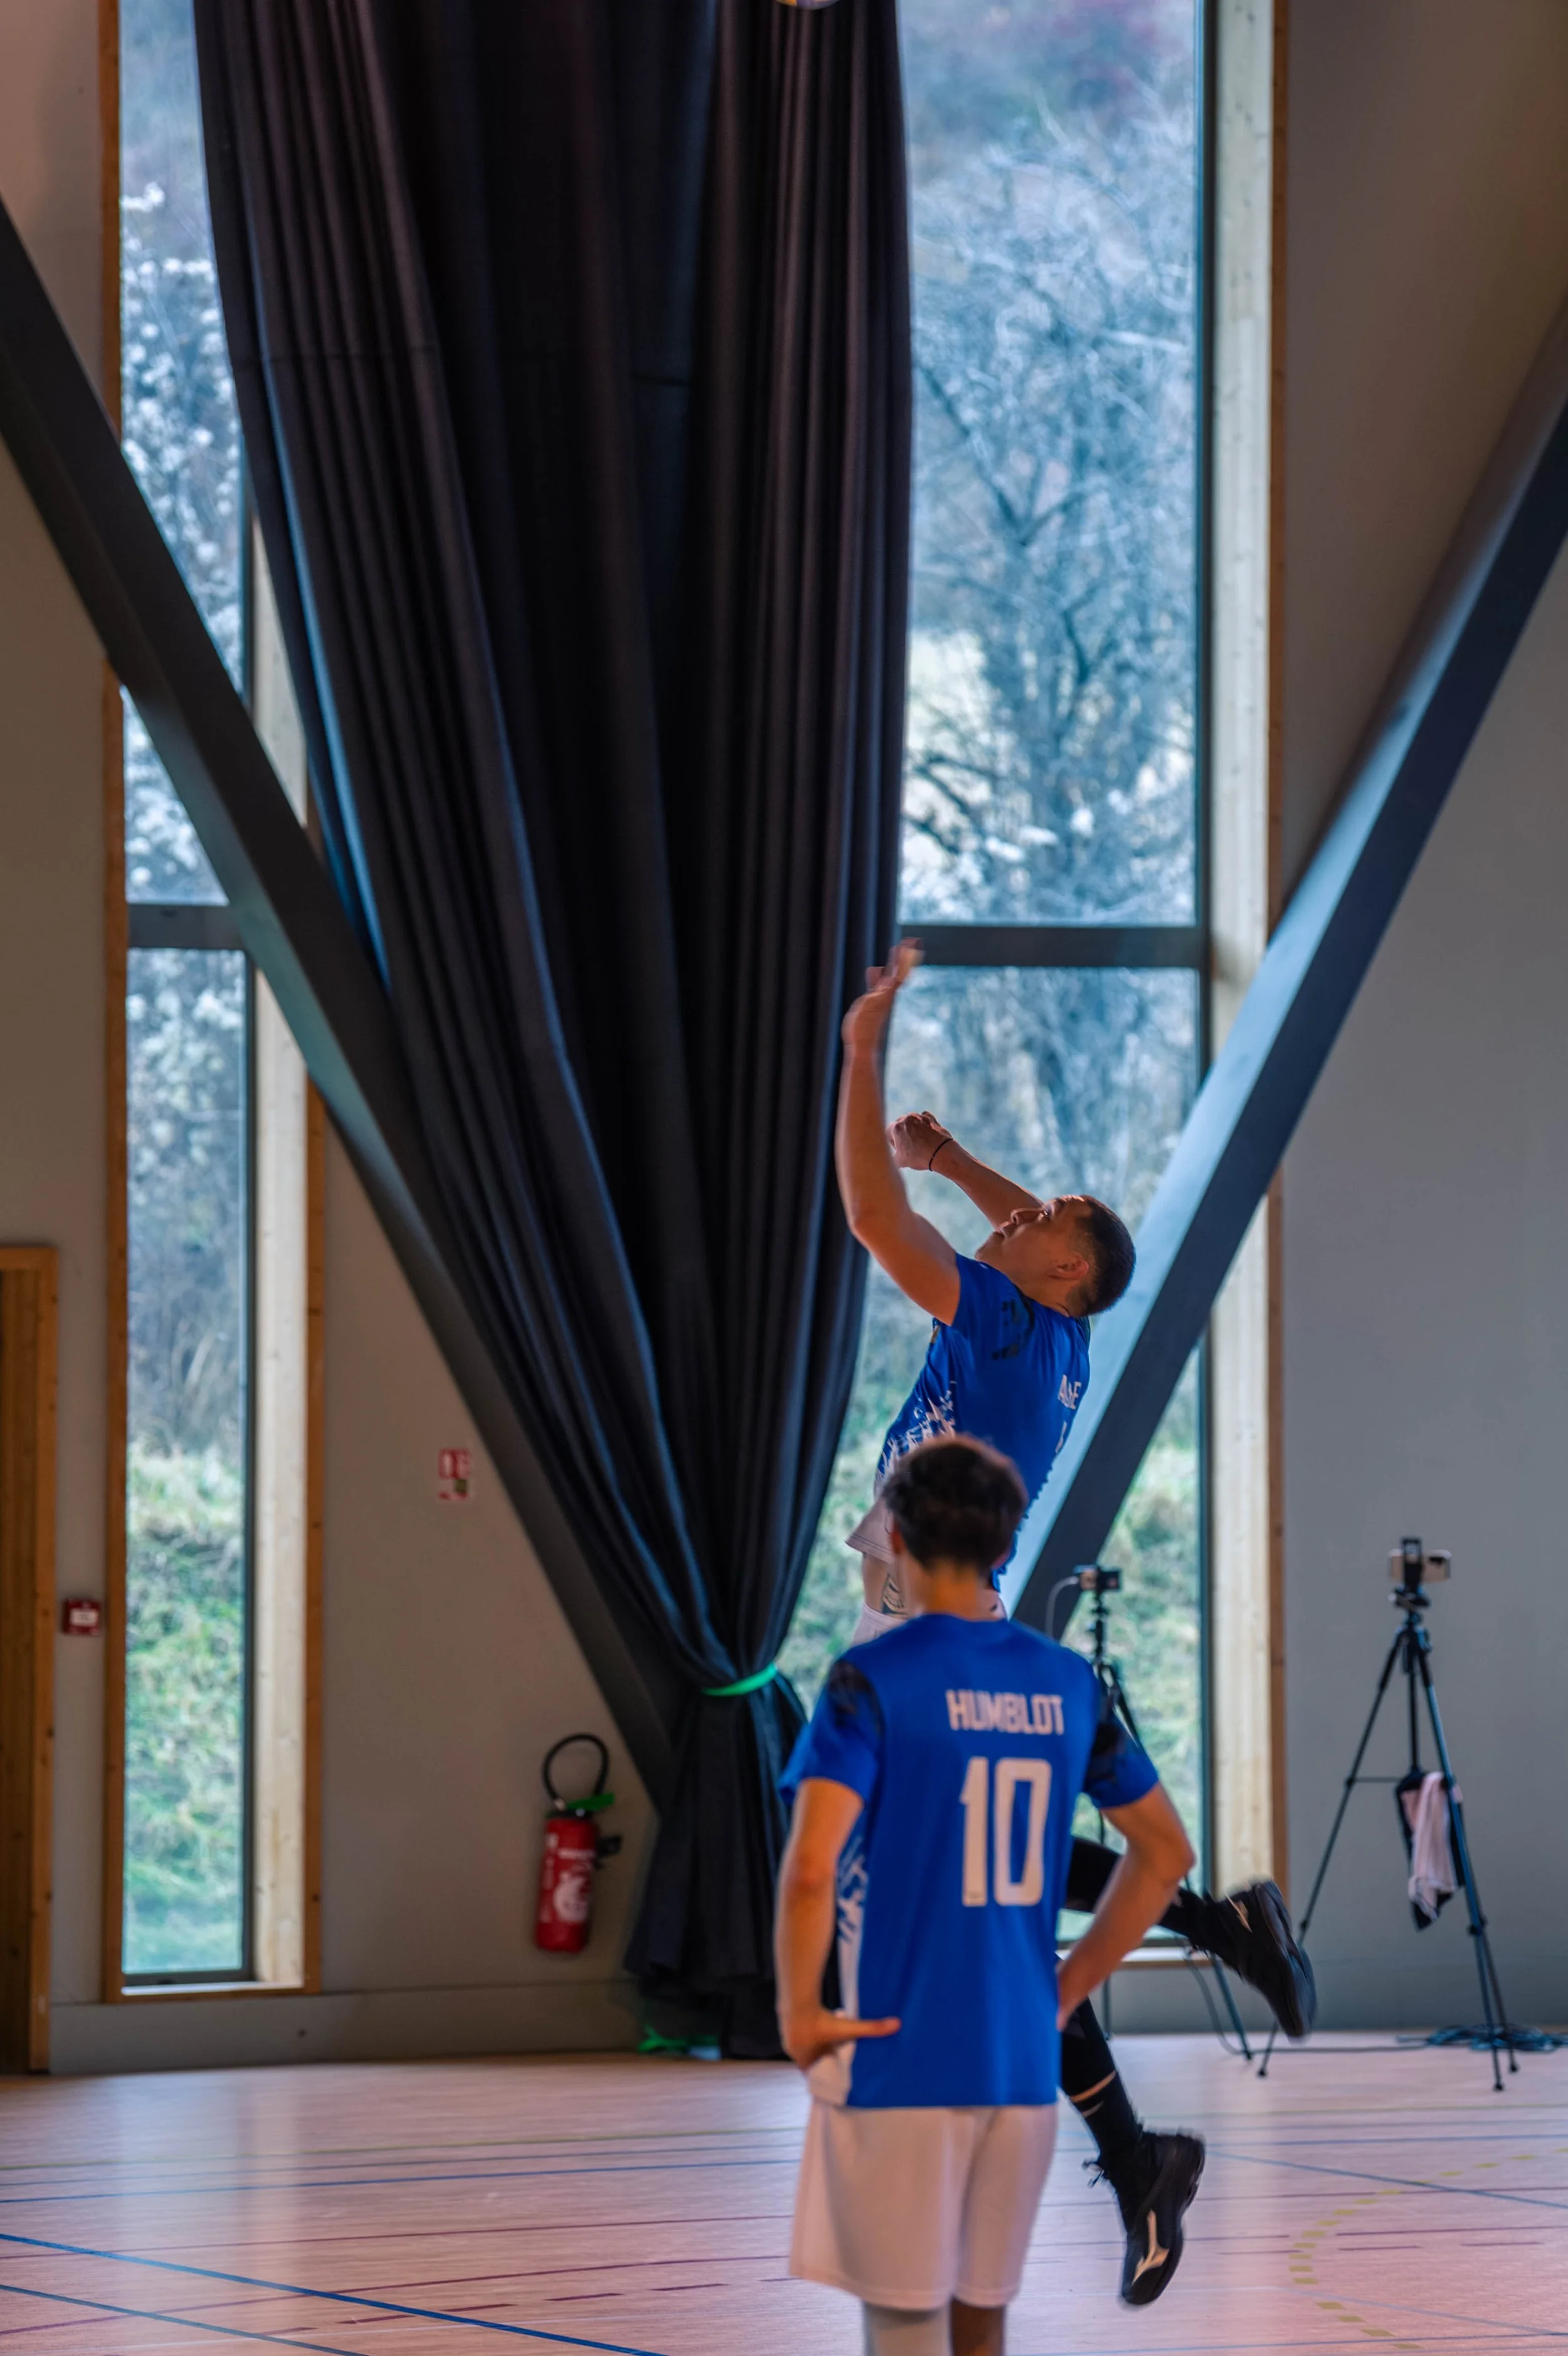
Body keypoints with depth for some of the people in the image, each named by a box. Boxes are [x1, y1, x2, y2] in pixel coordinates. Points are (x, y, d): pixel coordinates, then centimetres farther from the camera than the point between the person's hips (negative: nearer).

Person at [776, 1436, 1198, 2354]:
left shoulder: (873, 1680, -10)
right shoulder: (1065, 1683, 7)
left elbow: (811, 1869, -22)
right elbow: (1165, 1852, 16)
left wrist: (799, 2013, -9)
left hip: (898, 2061, -5)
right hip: (1021, 2065, 5)